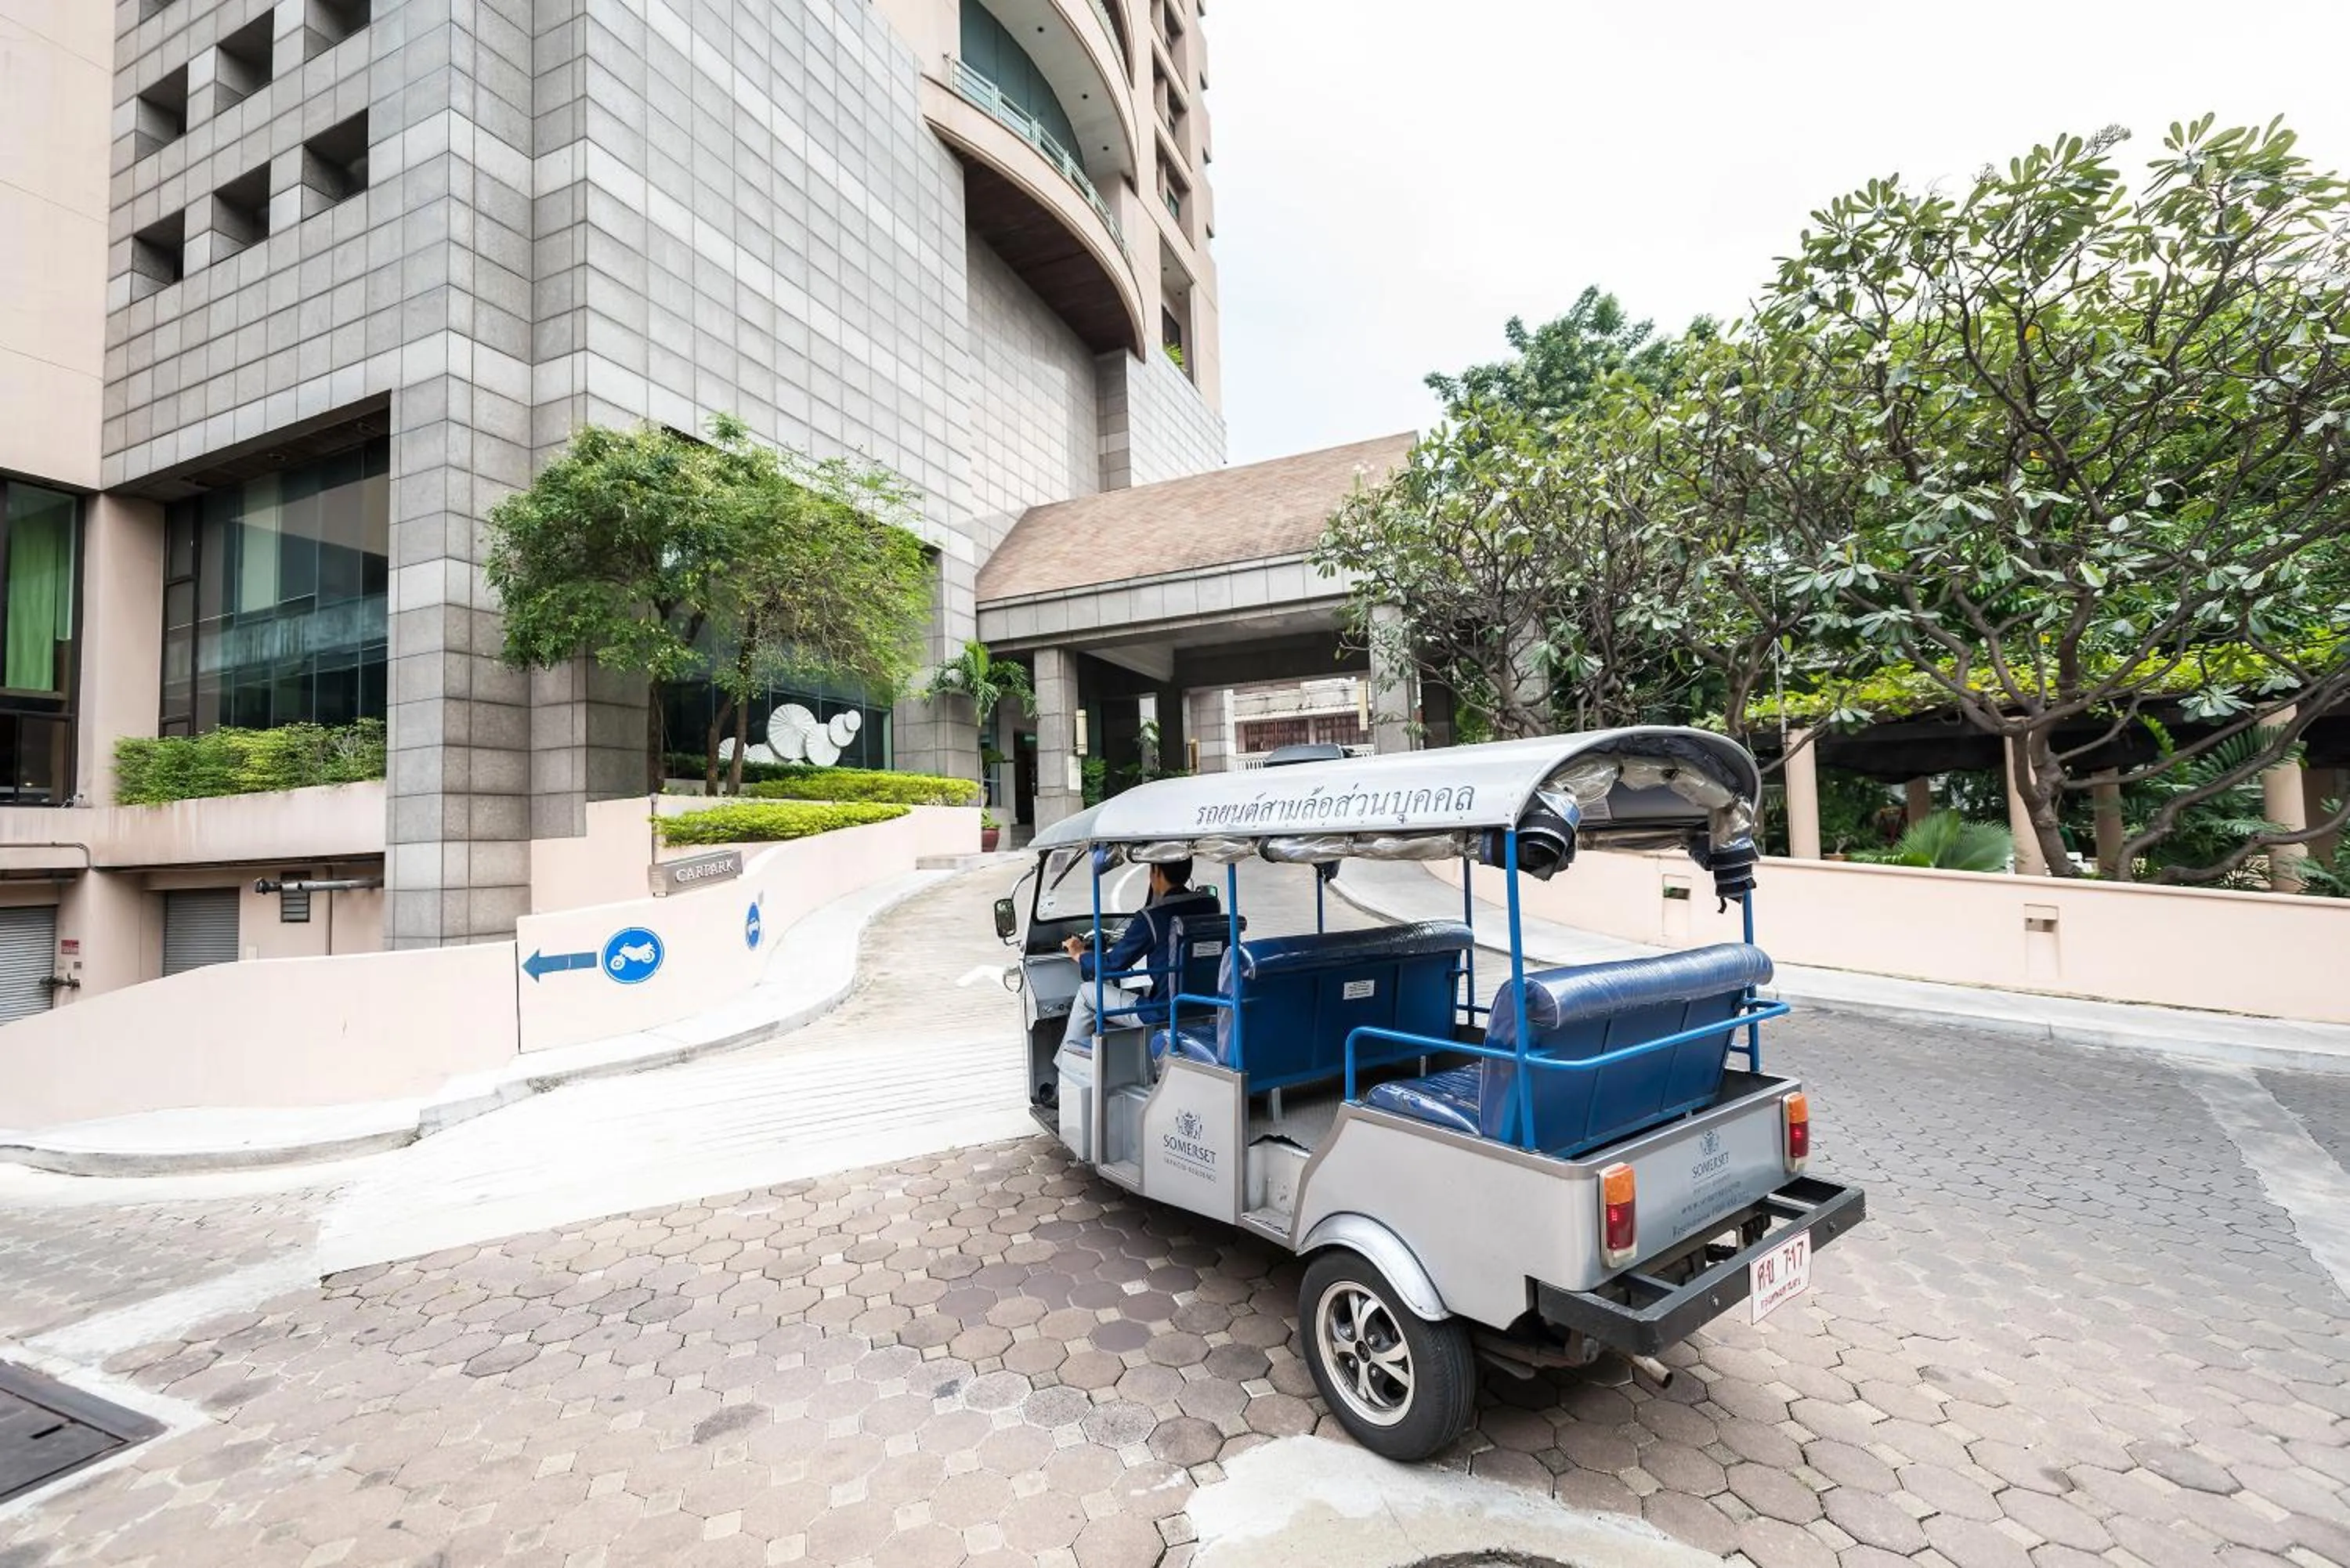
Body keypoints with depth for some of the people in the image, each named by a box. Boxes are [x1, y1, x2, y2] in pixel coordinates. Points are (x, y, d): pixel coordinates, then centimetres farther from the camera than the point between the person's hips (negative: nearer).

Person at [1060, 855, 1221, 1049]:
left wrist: (1079, 954, 12)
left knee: (1087, 992, 11)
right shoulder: (1211, 905, -1)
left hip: (1163, 1015, -6)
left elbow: (1112, 966, -8)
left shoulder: (1152, 917, -19)